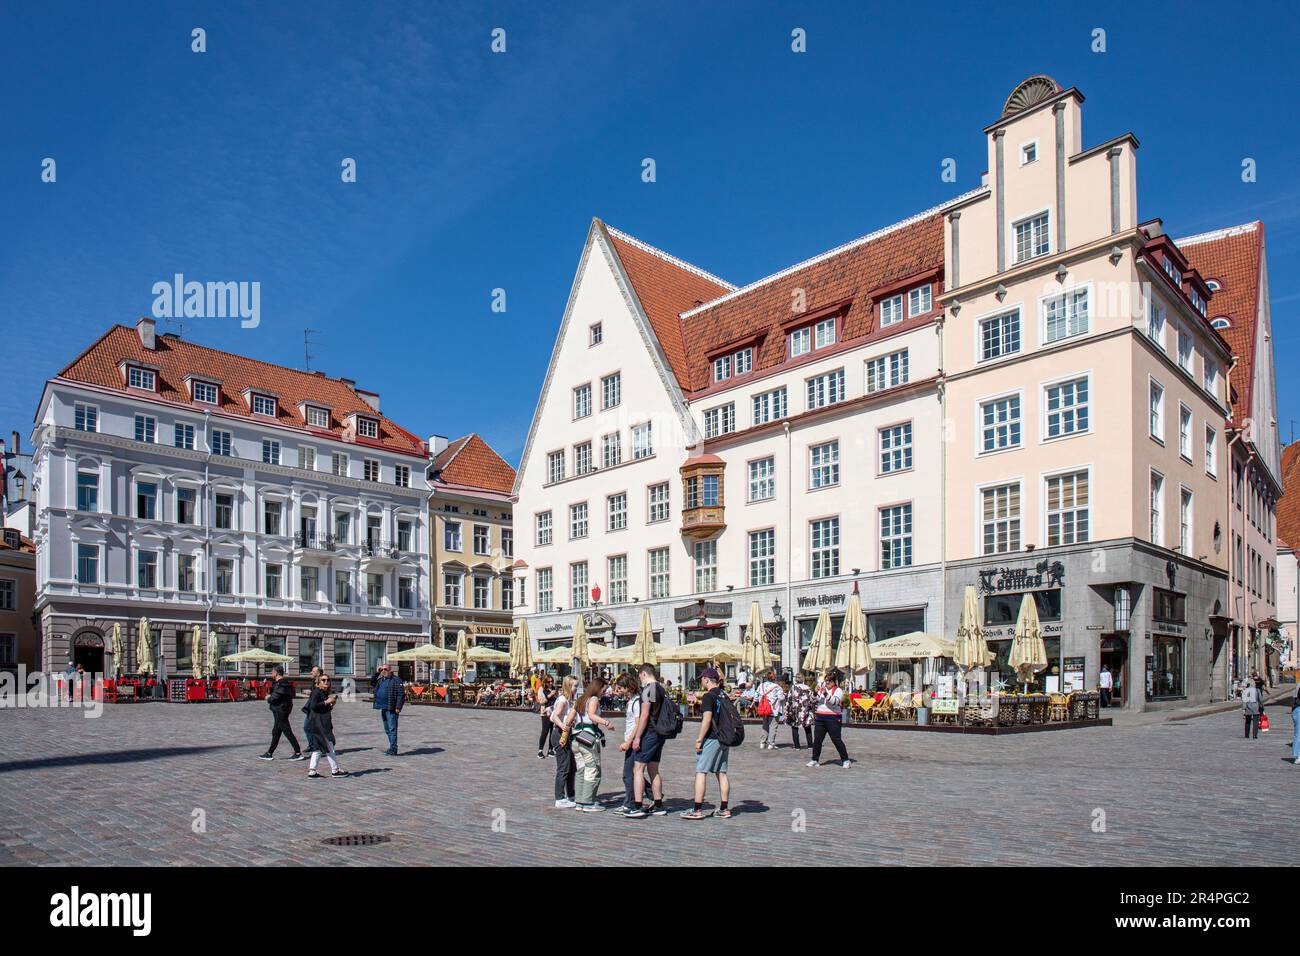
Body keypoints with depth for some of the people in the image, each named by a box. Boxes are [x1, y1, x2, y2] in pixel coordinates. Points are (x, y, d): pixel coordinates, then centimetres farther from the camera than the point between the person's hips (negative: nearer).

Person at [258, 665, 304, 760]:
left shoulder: (280, 685, -20)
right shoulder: (284, 683, 12)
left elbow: (274, 698, -23)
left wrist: (268, 698, -3)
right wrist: (270, 696, 1)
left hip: (280, 712, -10)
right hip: (280, 711, 10)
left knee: (287, 732, -6)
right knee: (275, 733, 16)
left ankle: (298, 753, -3)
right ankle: (269, 754, 25)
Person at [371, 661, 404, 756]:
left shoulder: (396, 680, -9)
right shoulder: (381, 680, 17)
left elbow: (401, 694, -14)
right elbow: (372, 683, 28)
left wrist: (398, 707, -20)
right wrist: (377, 673, 15)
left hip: (391, 709, -9)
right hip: (383, 708, 9)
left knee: (392, 729, -9)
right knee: (387, 730, 15)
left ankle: (393, 749, -9)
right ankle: (392, 748, 24)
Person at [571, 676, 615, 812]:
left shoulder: (581, 699, 19)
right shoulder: (594, 699, -3)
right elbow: (591, 715, -23)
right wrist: (606, 723, -32)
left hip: (576, 738, 8)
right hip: (589, 738, -8)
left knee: (581, 772, 14)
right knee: (593, 771, -1)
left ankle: (580, 801, 16)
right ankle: (588, 803, -1)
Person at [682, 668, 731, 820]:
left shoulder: (708, 696, -12)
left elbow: (707, 719, -20)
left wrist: (699, 740, -15)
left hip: (711, 739, -8)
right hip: (724, 739, 8)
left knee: (701, 772, -4)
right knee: (722, 773, 11)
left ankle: (697, 810, -4)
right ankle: (724, 809, 13)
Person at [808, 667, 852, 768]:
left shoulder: (838, 690, -3)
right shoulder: (822, 688, 14)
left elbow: (835, 701, -20)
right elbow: (815, 700, 11)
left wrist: (826, 694, -31)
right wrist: (816, 692, -7)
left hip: (833, 718, -6)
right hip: (820, 717, 6)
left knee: (837, 740, -3)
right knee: (817, 740, 5)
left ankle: (845, 760, 8)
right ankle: (815, 760, 11)